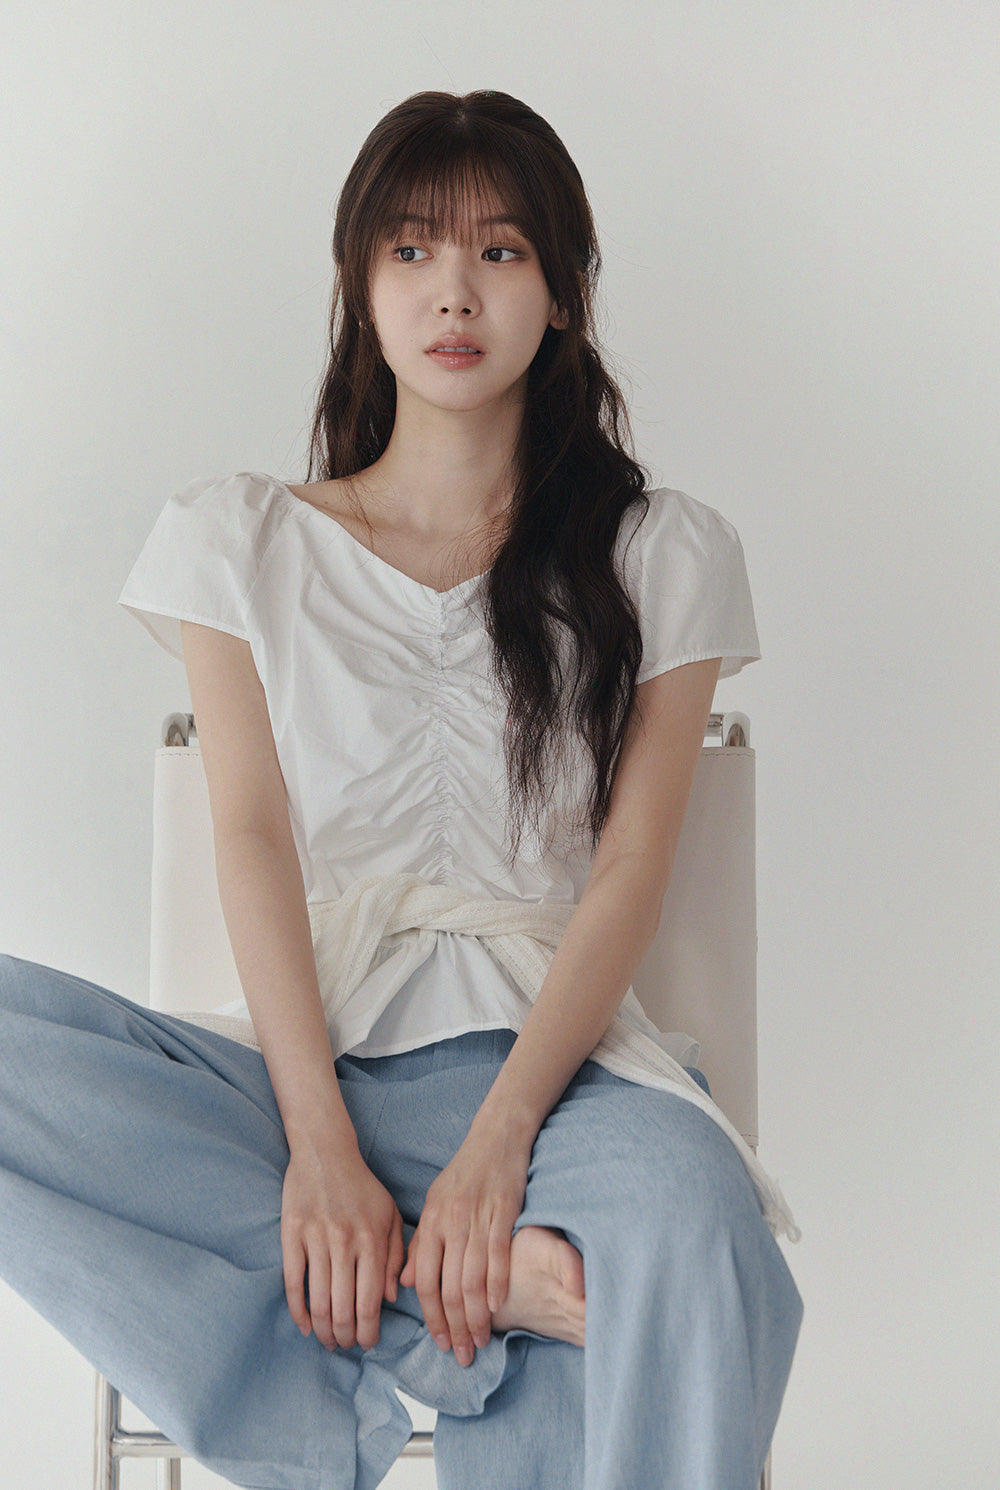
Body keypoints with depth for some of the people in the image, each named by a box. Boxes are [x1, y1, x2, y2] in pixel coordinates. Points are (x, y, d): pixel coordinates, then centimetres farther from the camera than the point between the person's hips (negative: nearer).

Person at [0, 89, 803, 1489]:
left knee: (690, 1230, -39)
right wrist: (319, 1142, -15)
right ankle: (479, 1281, -29)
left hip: (549, 1056, -2)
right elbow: (254, 837, 1)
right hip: (301, 1054, 3)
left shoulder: (665, 555, 13)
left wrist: (497, 1139, -16)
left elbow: (631, 870, 1)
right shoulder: (241, 538, 15)